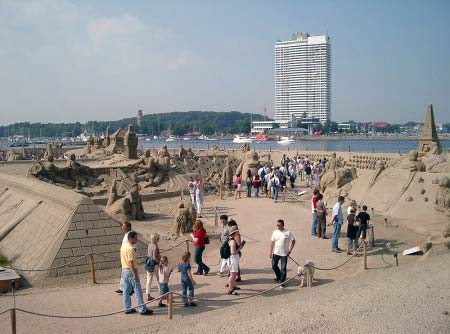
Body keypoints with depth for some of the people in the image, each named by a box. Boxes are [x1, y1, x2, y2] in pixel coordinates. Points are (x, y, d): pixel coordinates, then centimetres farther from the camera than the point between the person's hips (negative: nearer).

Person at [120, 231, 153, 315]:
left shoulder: (123, 246, 10)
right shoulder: (130, 249, -19)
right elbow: (131, 263, -24)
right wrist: (134, 275, -23)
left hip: (124, 270, 9)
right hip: (131, 271, -9)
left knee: (126, 291, 13)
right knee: (138, 291, -2)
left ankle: (127, 308, 19)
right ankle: (142, 310, 2)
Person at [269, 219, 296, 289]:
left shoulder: (288, 232, -10)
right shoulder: (275, 232, 0)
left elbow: (293, 241, -3)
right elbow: (272, 242, 6)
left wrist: (290, 250, -10)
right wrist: (270, 252, 5)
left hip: (284, 254, -4)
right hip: (276, 253, 4)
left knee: (283, 268, 1)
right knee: (274, 265, 13)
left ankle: (282, 282, 12)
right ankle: (278, 277, 38)